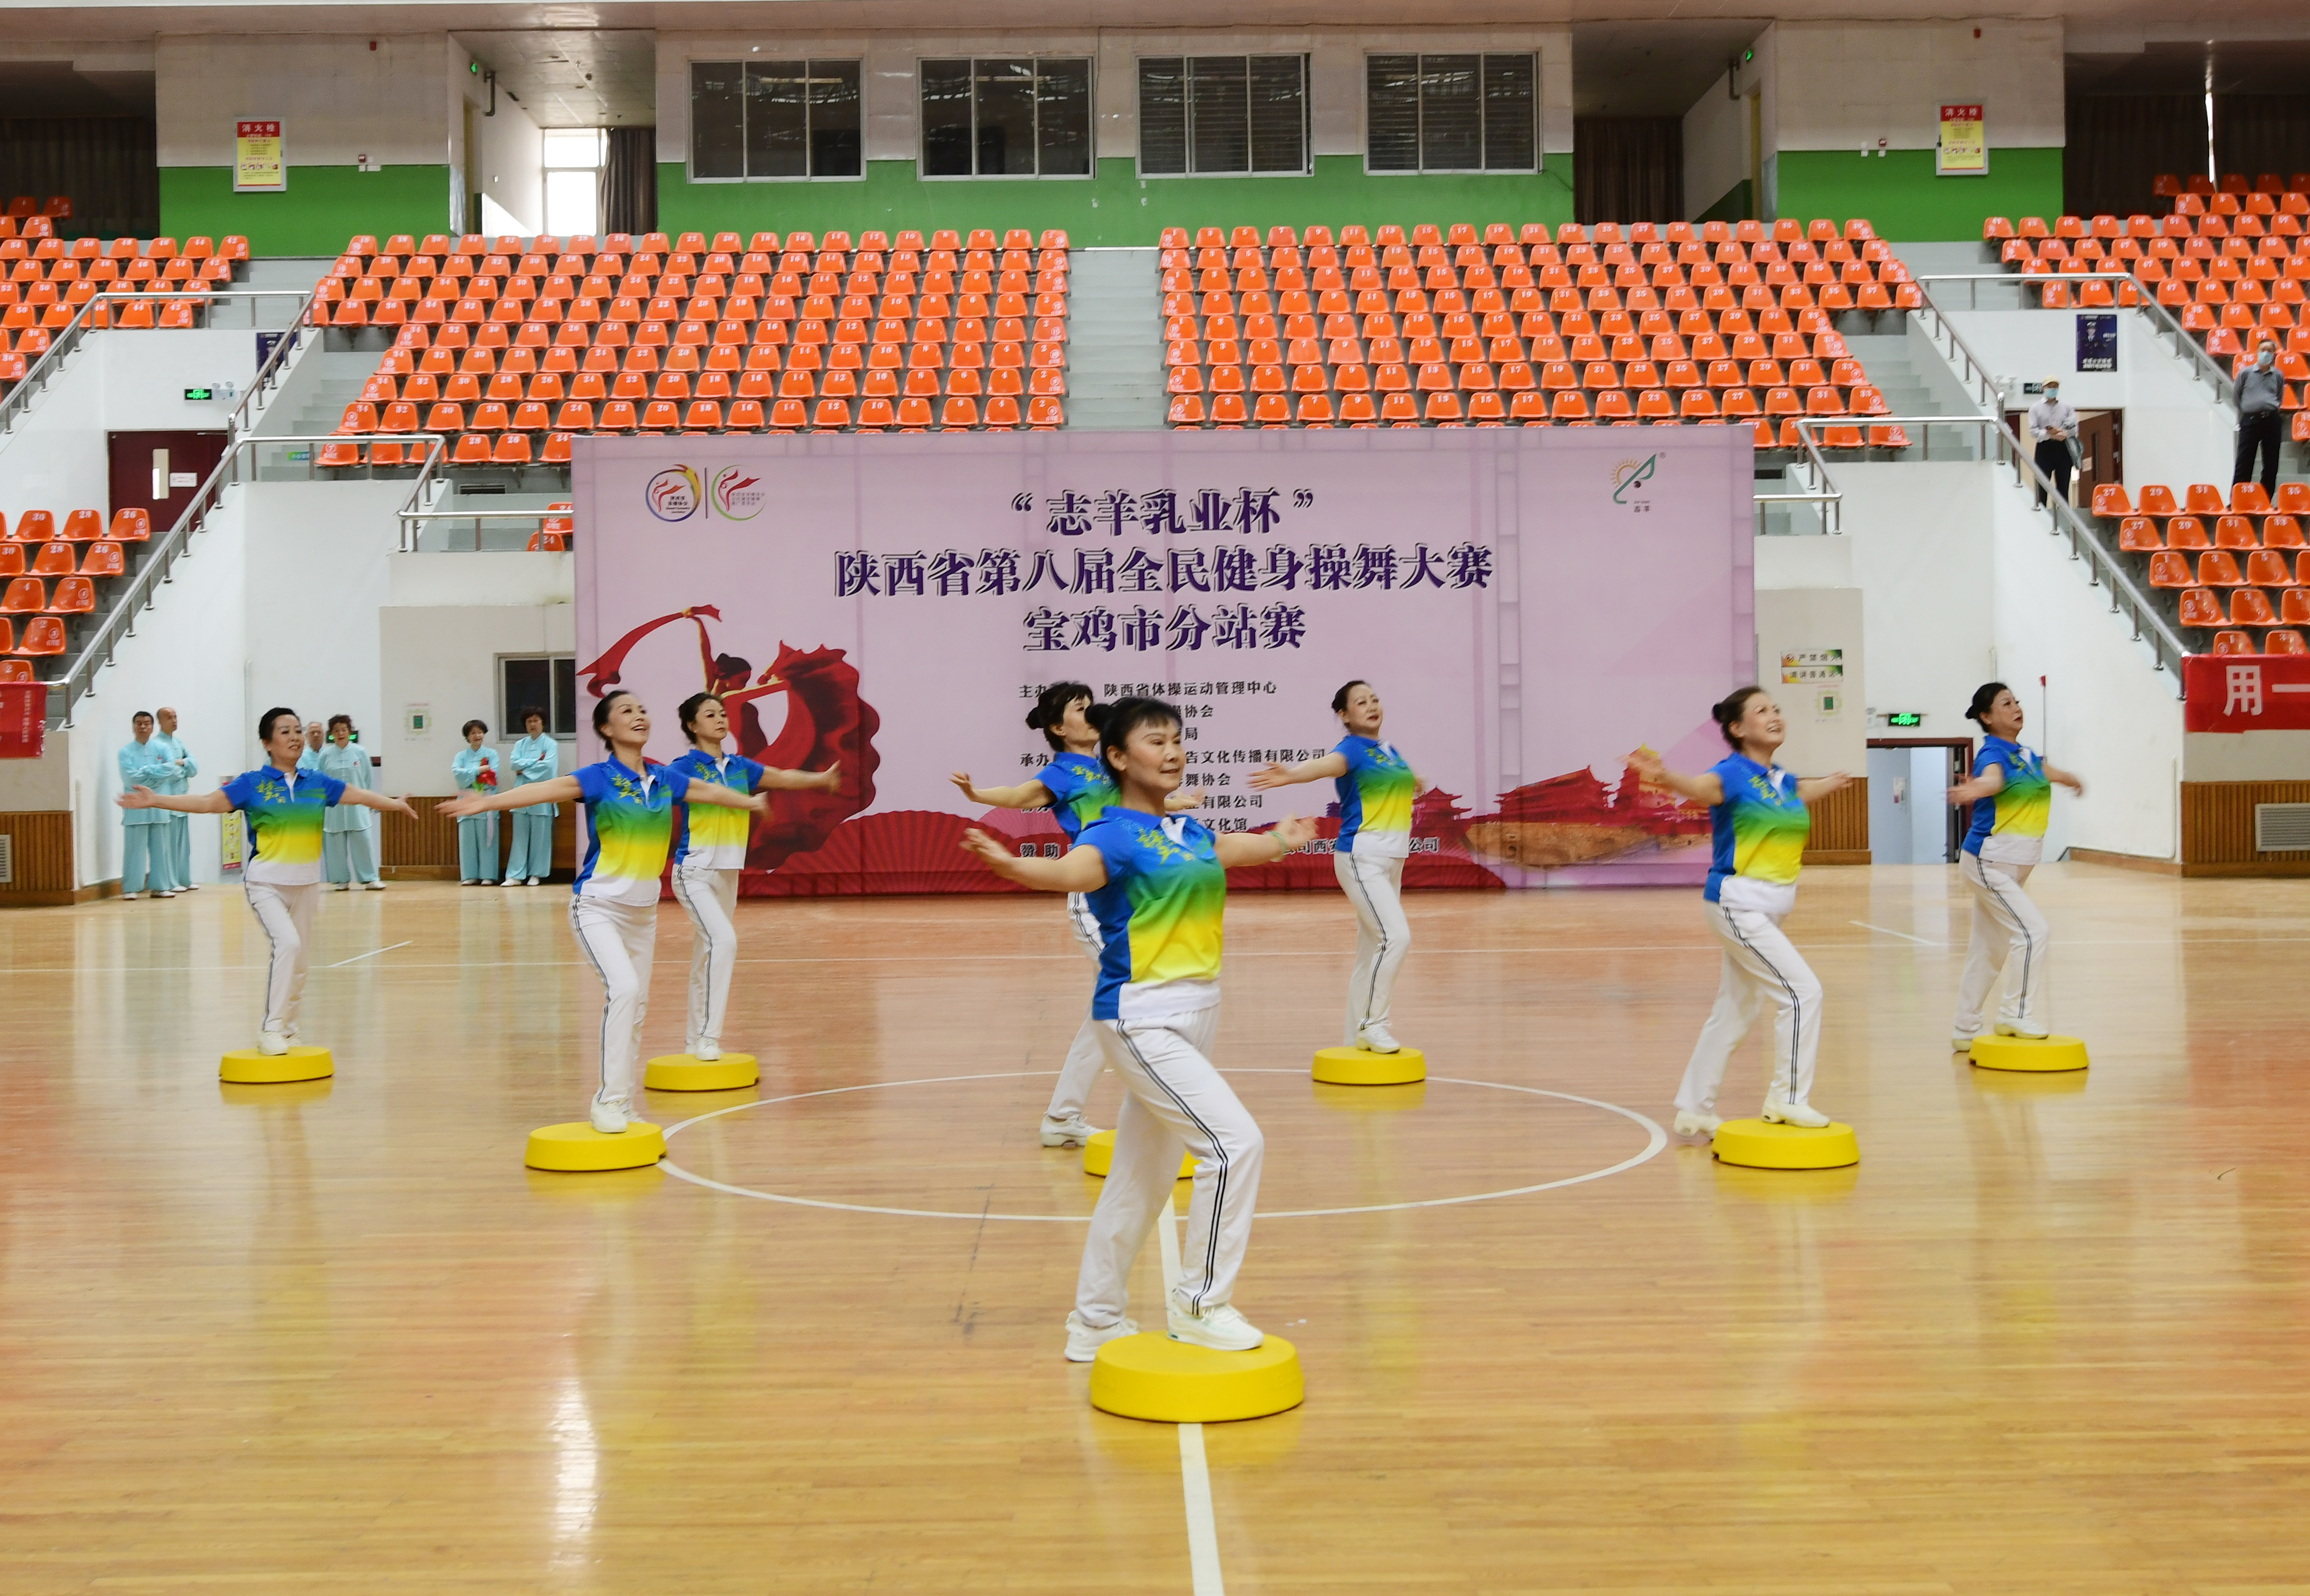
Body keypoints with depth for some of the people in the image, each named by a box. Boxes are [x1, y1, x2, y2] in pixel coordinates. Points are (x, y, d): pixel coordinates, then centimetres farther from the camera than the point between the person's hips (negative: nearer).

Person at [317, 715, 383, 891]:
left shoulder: (360, 752, -1)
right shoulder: (326, 755, 0)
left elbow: (367, 779, 8)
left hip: (356, 807, -1)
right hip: (334, 808, 1)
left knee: (363, 842, -3)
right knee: (336, 845, 4)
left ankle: (369, 879, 5)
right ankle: (342, 880, 15)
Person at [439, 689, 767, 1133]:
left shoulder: (664, 779, 4)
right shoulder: (600, 777, -12)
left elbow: (708, 791, 23)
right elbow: (549, 789, -28)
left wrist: (750, 801, 40)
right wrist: (489, 801, -42)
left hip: (642, 909, 6)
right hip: (598, 905, -6)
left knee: (636, 1008, 9)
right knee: (623, 989, -24)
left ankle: (616, 1104, 21)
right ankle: (609, 1102, -16)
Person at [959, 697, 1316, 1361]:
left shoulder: (1190, 830, 9)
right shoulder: (1115, 834, -14)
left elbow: (1231, 850, 31)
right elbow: (1073, 870, -35)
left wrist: (1284, 839, 49)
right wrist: (1011, 864, -56)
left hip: (1196, 1009, 8)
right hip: (1142, 1018, -8)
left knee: (1145, 1176, 15)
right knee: (1237, 1141, -18)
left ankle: (1095, 1322, 27)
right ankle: (1200, 1304, -4)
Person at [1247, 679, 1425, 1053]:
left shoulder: (1389, 751, 14)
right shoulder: (1352, 748, -9)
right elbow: (1326, 765, -35)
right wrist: (1291, 774, -51)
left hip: (1392, 860, 8)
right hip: (1362, 857, -8)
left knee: (1371, 952, 10)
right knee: (1396, 936, -21)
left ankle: (1357, 1038, 17)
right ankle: (1372, 1022, -12)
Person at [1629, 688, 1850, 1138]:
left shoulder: (1783, 780, 10)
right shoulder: (1733, 774, -14)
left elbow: (1806, 791, 35)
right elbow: (1701, 786, -36)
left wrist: (1838, 780, 53)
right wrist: (1665, 777, -58)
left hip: (1769, 910, 8)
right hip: (1737, 904, -8)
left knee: (1733, 1012, 14)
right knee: (1802, 992, -12)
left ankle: (1693, 1112, 24)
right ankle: (1788, 1099, 0)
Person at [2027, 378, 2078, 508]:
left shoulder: (2066, 407, 11)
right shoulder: (2036, 408, 5)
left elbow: (2074, 429, 5)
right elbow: (2033, 431, -5)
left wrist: (2062, 433, -15)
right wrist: (2050, 435, -18)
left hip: (2063, 449, 2)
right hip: (2045, 448, -2)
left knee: (2063, 485, 4)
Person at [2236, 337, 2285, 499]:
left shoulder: (2278, 376, 10)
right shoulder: (2245, 373, 5)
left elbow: (2280, 398, 22)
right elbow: (2235, 395, 14)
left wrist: (2274, 410, 10)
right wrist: (2245, 410, 11)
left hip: (2272, 420, 2)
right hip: (2250, 420, -2)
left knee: (2271, 463, 3)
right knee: (2244, 463, -5)